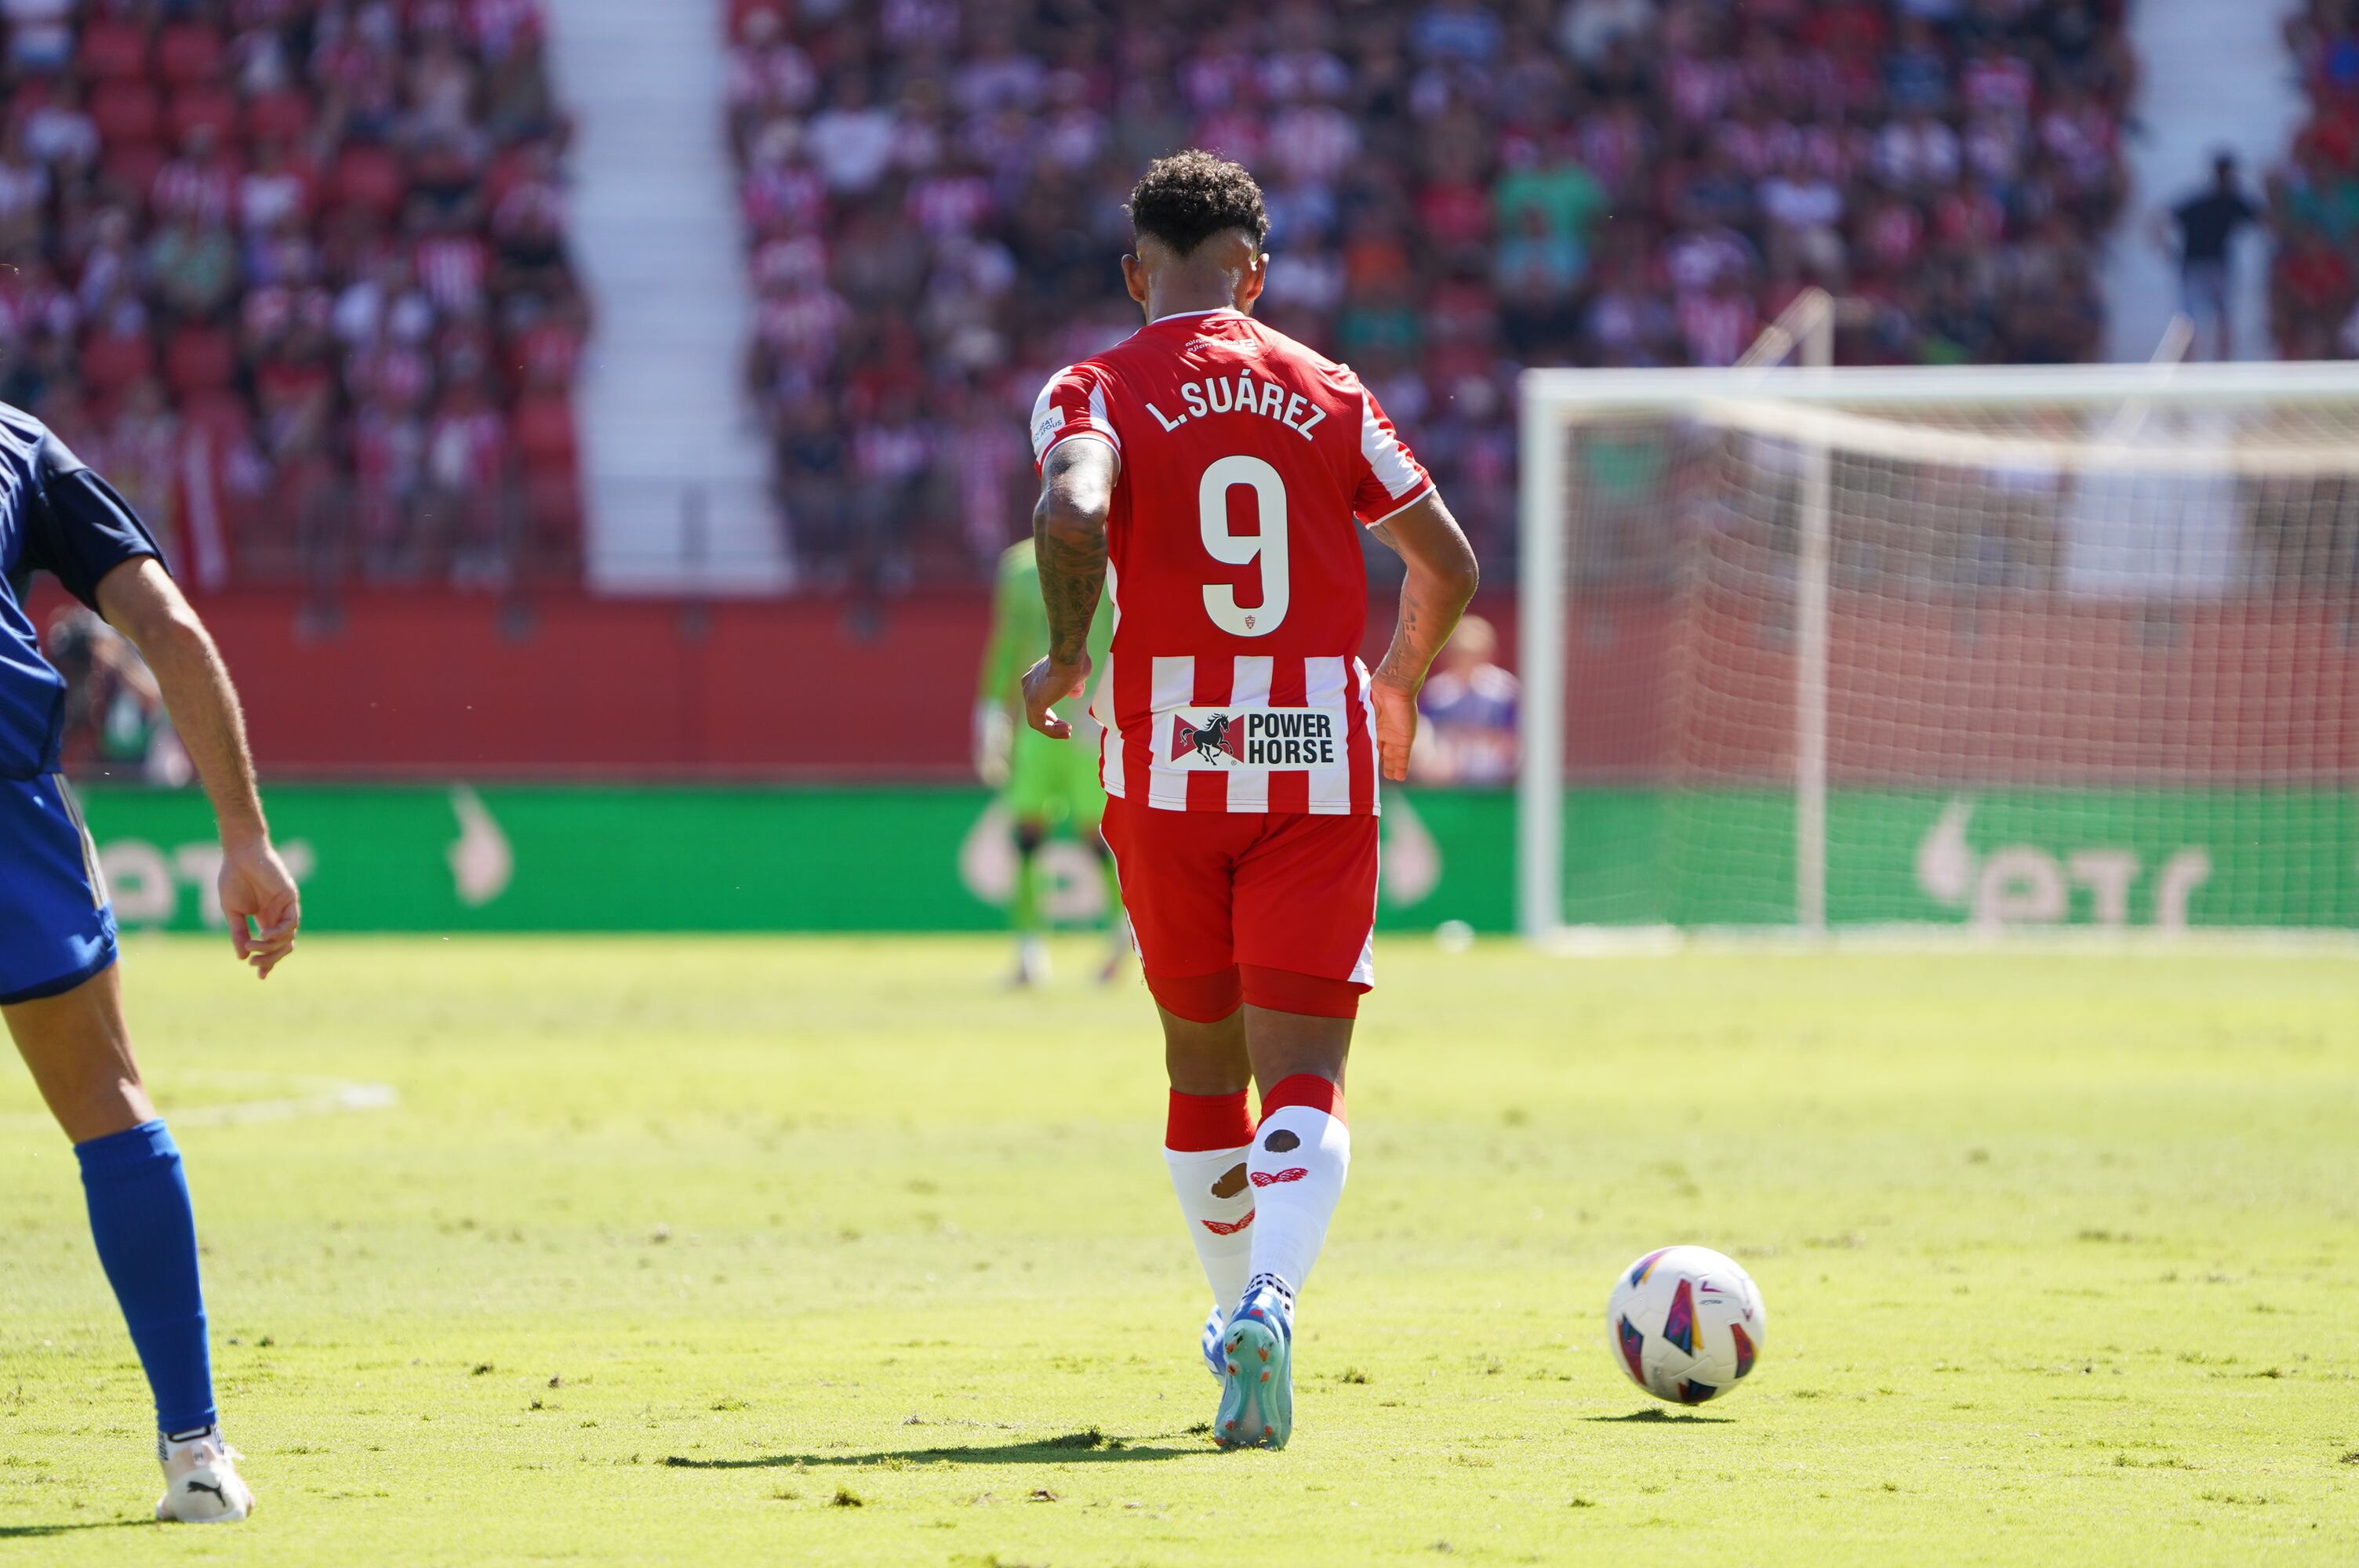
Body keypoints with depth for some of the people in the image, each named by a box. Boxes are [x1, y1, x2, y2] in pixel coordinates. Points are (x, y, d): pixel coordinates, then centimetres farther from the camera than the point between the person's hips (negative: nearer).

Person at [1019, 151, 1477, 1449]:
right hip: (1318, 760, 0)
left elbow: (1072, 517, -21)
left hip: (1166, 761, 0)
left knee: (1201, 1058, 19)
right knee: (1304, 1076, -6)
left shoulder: (1097, 391, 0)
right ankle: (1269, 1305, -32)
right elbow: (1446, 565, 11)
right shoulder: (1328, 393, 7)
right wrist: (1399, 684, 29)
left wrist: (1065, 659, -4)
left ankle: (1239, 1319, 30)